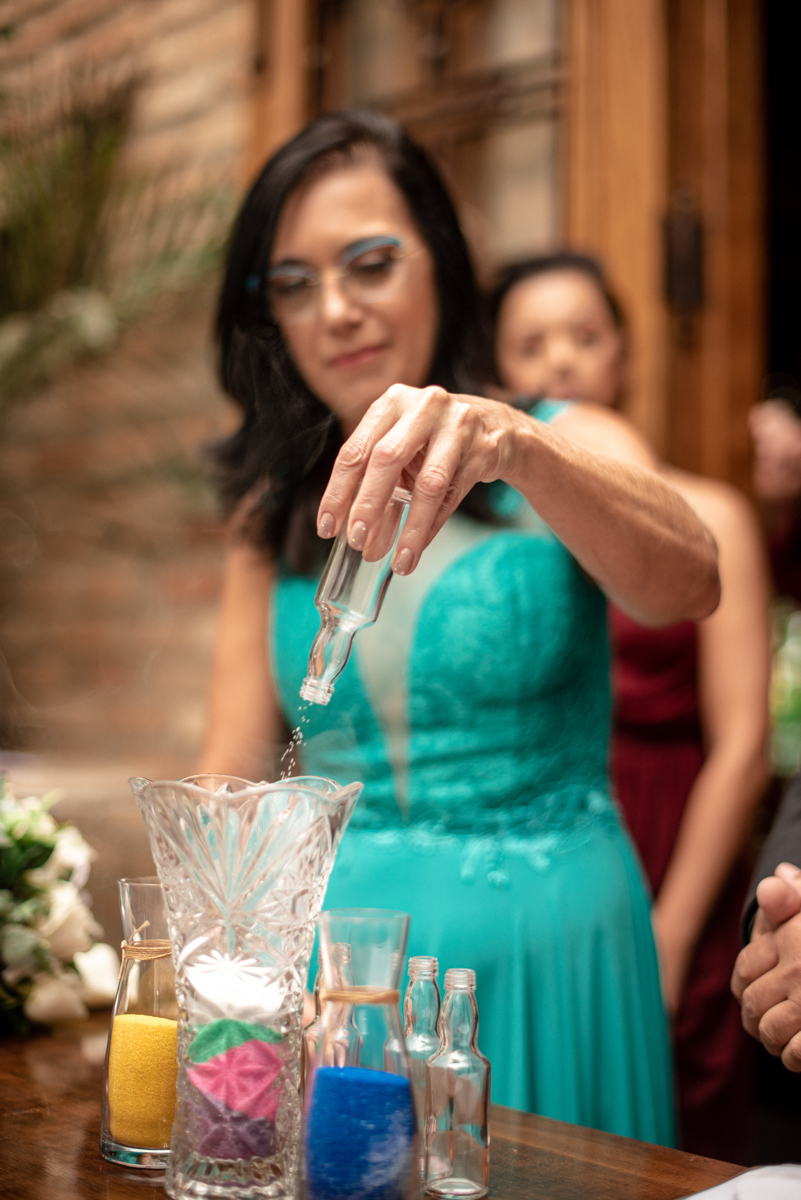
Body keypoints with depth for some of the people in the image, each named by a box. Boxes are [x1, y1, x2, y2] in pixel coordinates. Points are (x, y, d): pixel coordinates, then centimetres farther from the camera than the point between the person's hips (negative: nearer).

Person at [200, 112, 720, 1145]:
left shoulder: (563, 456, -2)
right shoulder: (273, 516, 7)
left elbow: (688, 587, -24)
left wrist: (512, 442, -40)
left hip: (538, 944, -2)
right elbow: (233, 779, 4)